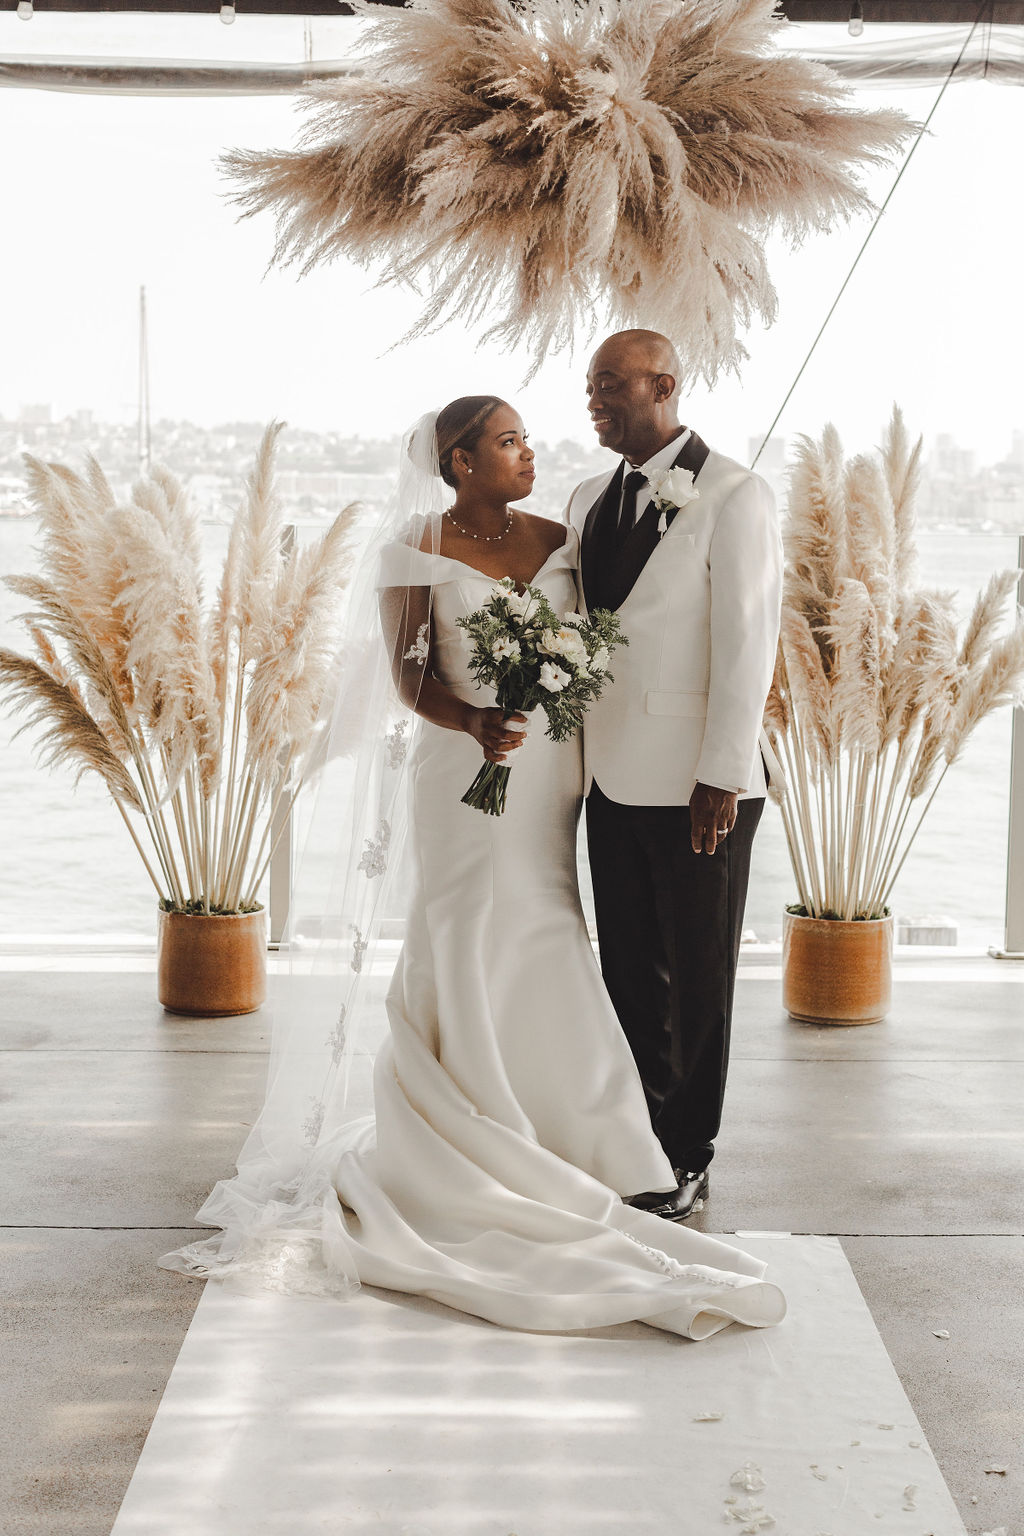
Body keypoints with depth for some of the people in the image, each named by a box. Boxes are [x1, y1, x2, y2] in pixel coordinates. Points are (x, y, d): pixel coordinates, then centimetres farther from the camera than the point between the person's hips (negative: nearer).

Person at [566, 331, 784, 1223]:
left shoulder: (733, 498, -9)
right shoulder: (590, 501, 12)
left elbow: (748, 644, -13)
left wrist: (721, 776, -16)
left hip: (698, 782, -6)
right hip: (614, 779, 6)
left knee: (698, 977, 5)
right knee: (630, 973, 12)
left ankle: (689, 1161, 18)